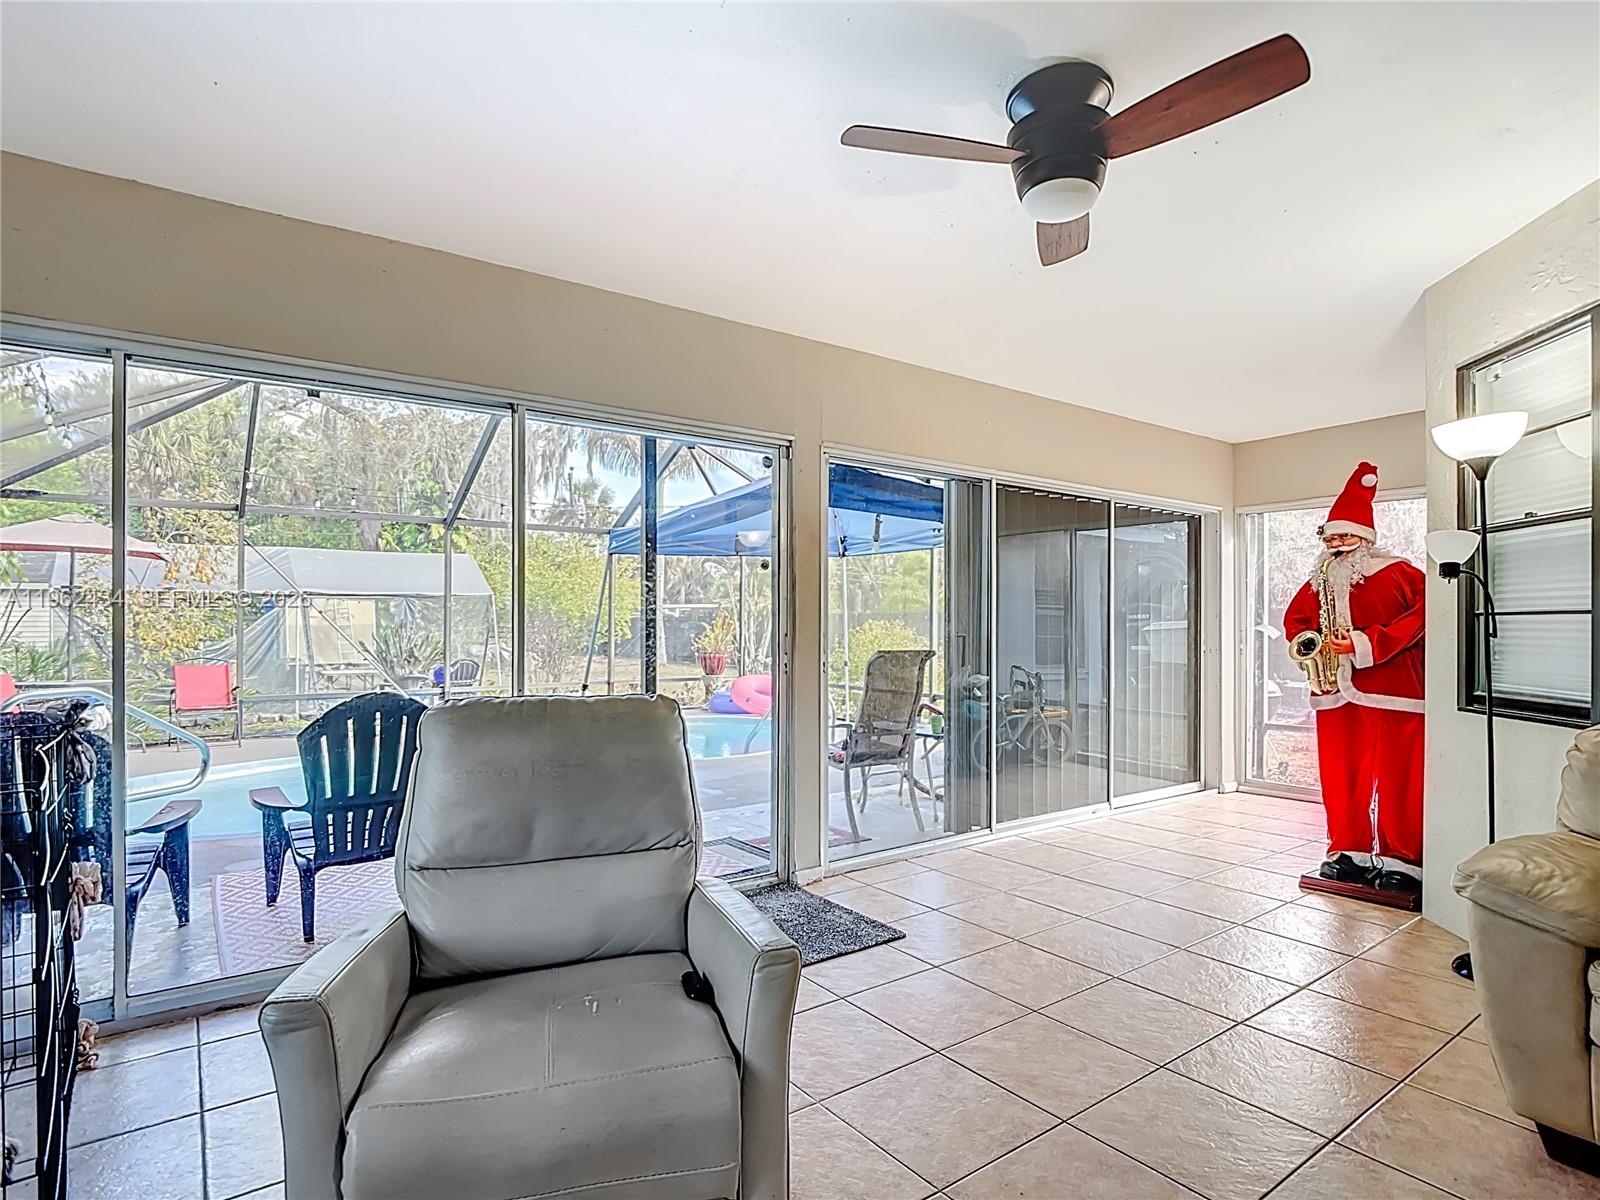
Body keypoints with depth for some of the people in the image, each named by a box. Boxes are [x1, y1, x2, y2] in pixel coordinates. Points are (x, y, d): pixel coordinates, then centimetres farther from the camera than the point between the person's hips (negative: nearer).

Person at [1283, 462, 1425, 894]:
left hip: (1391, 690, -5)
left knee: (1397, 776, 0)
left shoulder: (1397, 573, -3)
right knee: (1341, 775, 8)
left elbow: (1421, 613, -14)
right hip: (1337, 692, 5)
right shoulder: (1319, 581, 12)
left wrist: (1368, 643, -20)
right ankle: (1349, 851, 19)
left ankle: (1402, 859, 11)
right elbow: (1295, 620, 22)